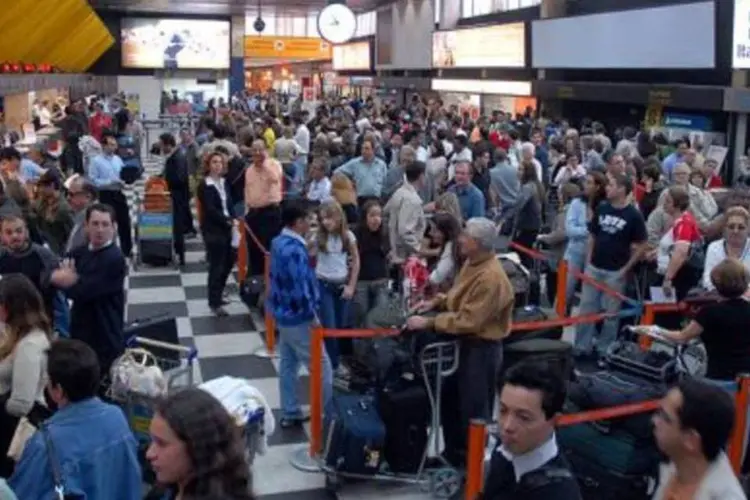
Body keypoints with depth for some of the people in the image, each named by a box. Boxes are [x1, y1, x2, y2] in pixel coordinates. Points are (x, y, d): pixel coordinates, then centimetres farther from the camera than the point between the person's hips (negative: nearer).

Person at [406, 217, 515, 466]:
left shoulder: (491, 278, -28)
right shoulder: (472, 262, 4)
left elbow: (468, 321, -28)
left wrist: (428, 323, -23)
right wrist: (435, 302, 3)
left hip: (481, 349, -10)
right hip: (464, 343, 10)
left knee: (474, 408, 5)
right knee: (450, 398, 21)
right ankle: (454, 452, 39)